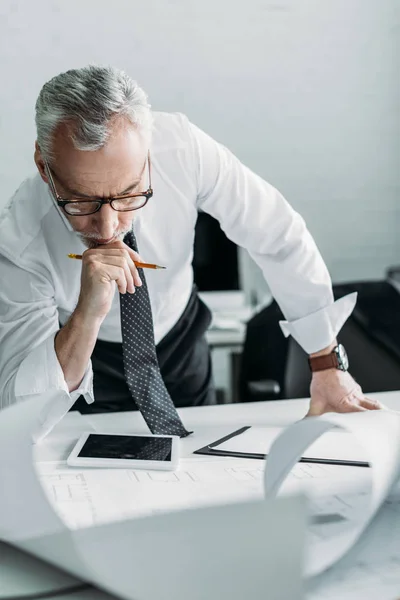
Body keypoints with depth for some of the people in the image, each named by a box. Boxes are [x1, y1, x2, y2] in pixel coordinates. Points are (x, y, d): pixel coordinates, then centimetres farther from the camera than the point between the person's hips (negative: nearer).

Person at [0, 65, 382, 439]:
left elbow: (280, 238, -21)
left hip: (183, 345, 2)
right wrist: (87, 317, -50)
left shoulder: (182, 147, -33)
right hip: (84, 360, -1)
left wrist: (327, 364, -16)